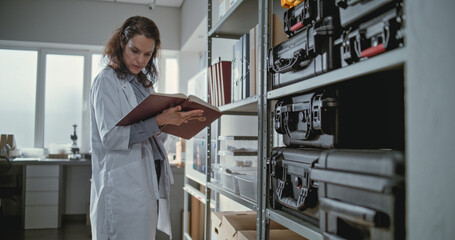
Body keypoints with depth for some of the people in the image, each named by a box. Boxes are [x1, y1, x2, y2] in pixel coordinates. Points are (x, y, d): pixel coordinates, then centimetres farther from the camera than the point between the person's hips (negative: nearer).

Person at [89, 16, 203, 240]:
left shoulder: (144, 84, 18)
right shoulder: (107, 80, -5)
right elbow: (111, 136, -16)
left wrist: (174, 121, 0)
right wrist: (158, 121, -23)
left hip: (149, 183, 8)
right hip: (124, 186, -7)